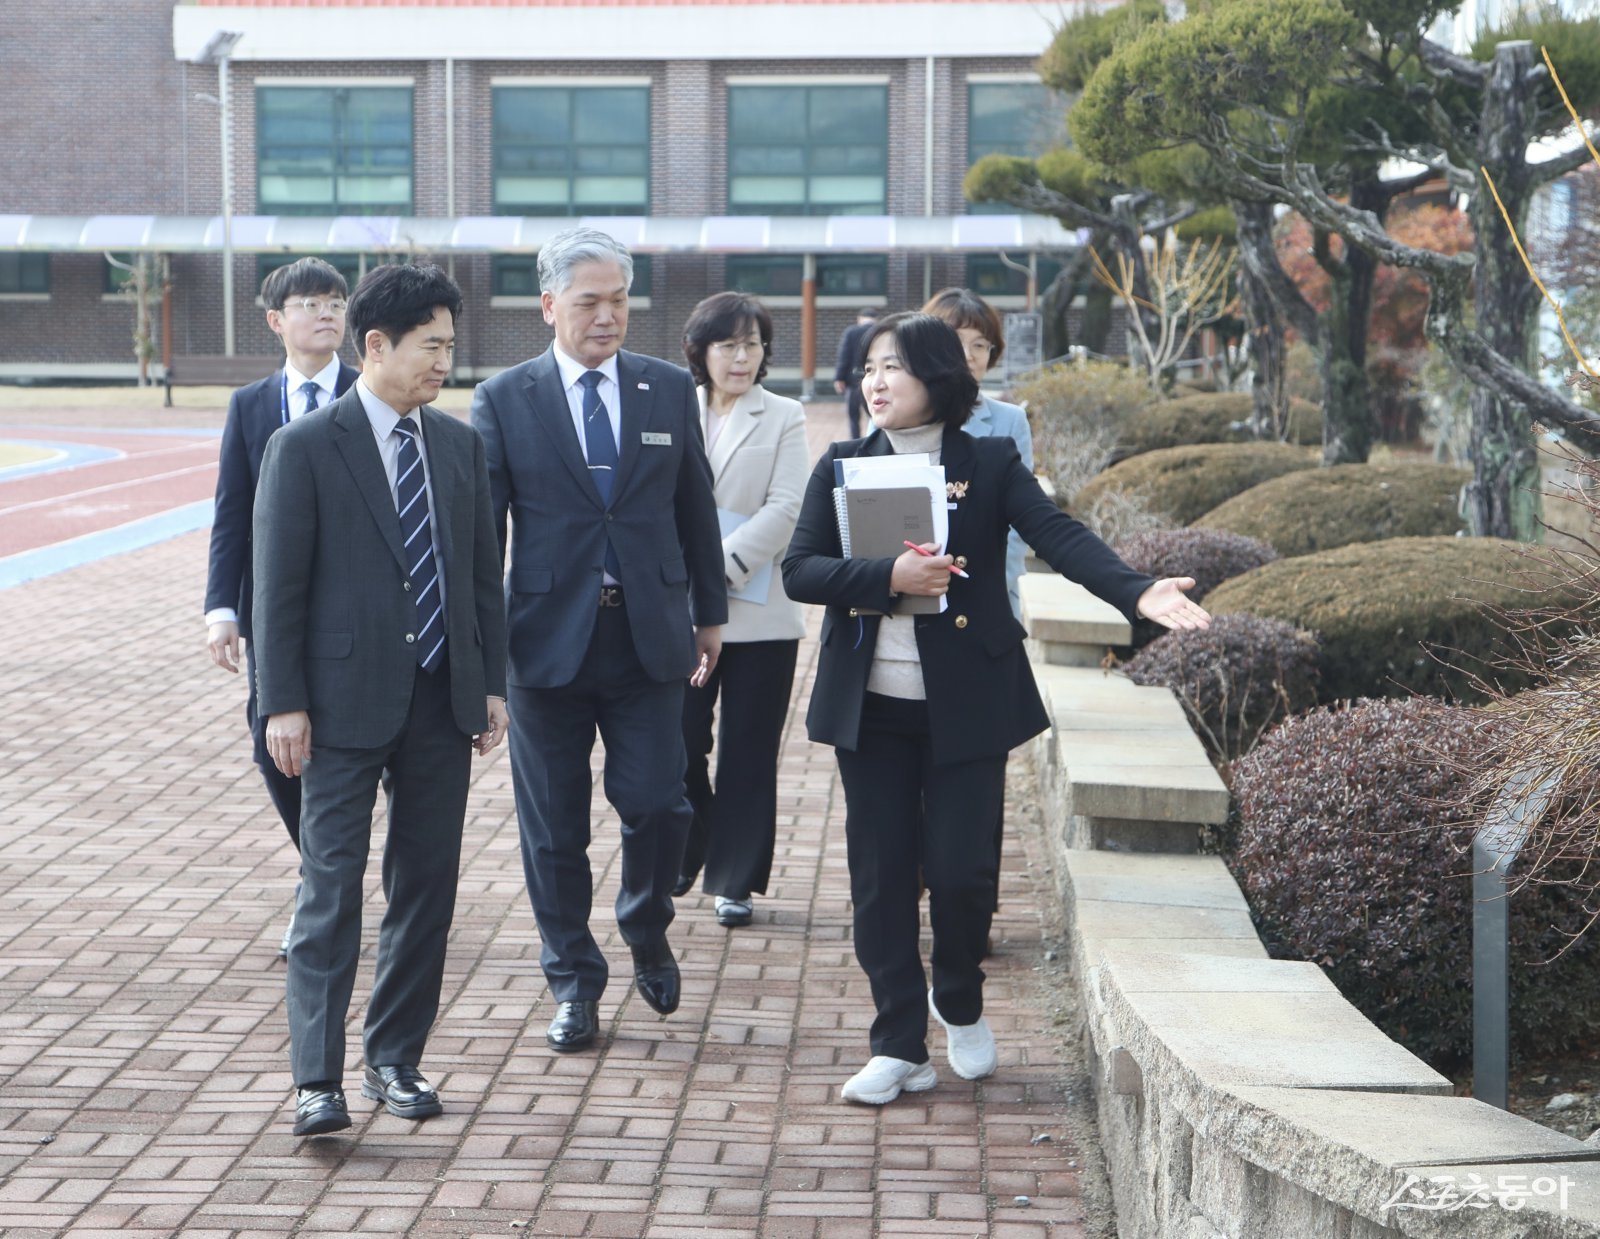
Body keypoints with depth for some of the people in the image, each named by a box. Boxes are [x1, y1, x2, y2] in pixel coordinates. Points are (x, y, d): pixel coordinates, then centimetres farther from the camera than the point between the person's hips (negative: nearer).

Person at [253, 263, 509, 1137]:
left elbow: (483, 573, 14)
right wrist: (283, 704, -11)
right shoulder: (304, 448, -6)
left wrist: (491, 681, 8)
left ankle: (394, 1061, 20)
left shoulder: (460, 444, 10)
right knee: (331, 890, -5)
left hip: (442, 703, 5)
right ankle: (317, 1080, -2)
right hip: (346, 702, -5)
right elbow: (277, 586, -6)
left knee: (427, 887, 9)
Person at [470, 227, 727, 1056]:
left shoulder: (671, 390, 6)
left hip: (649, 640, 1)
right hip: (548, 641, -1)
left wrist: (710, 613, 15)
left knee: (657, 805, -3)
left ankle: (646, 936, 26)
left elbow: (695, 510, 13)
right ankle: (573, 982, 21)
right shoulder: (504, 400, 0)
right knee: (554, 829, 6)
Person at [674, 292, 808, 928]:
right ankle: (682, 859, 23)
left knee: (747, 755, 4)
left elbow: (784, 510, -6)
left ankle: (736, 881, 16)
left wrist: (722, 567, -16)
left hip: (757, 609, -1)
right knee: (677, 744, -2)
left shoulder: (784, 417, 5)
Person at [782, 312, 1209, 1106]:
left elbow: (1060, 537, -14)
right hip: (871, 710, 2)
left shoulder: (990, 464, 0)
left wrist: (1139, 593, -31)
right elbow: (799, 570, -3)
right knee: (881, 877, 3)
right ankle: (898, 1047, 13)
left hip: (966, 705, -2)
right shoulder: (842, 468, 6)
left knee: (957, 867, -4)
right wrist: (889, 577, -20)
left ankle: (959, 1002, 26)